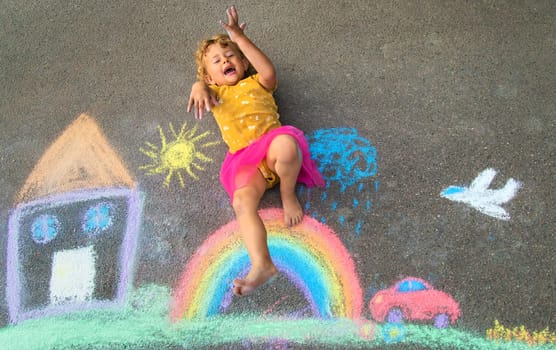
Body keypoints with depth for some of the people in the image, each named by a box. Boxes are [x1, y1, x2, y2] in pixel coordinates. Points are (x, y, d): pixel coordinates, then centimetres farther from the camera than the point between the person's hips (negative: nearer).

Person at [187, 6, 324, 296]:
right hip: (245, 161, 2)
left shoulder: (256, 84, 25)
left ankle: (288, 194, -11)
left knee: (285, 145, -39)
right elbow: (200, 85, 5)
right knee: (242, 203, -28)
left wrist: (239, 38, -3)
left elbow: (269, 71, 0)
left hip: (272, 144, -1)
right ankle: (261, 265, -37)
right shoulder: (216, 93, 29)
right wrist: (199, 88, -22)